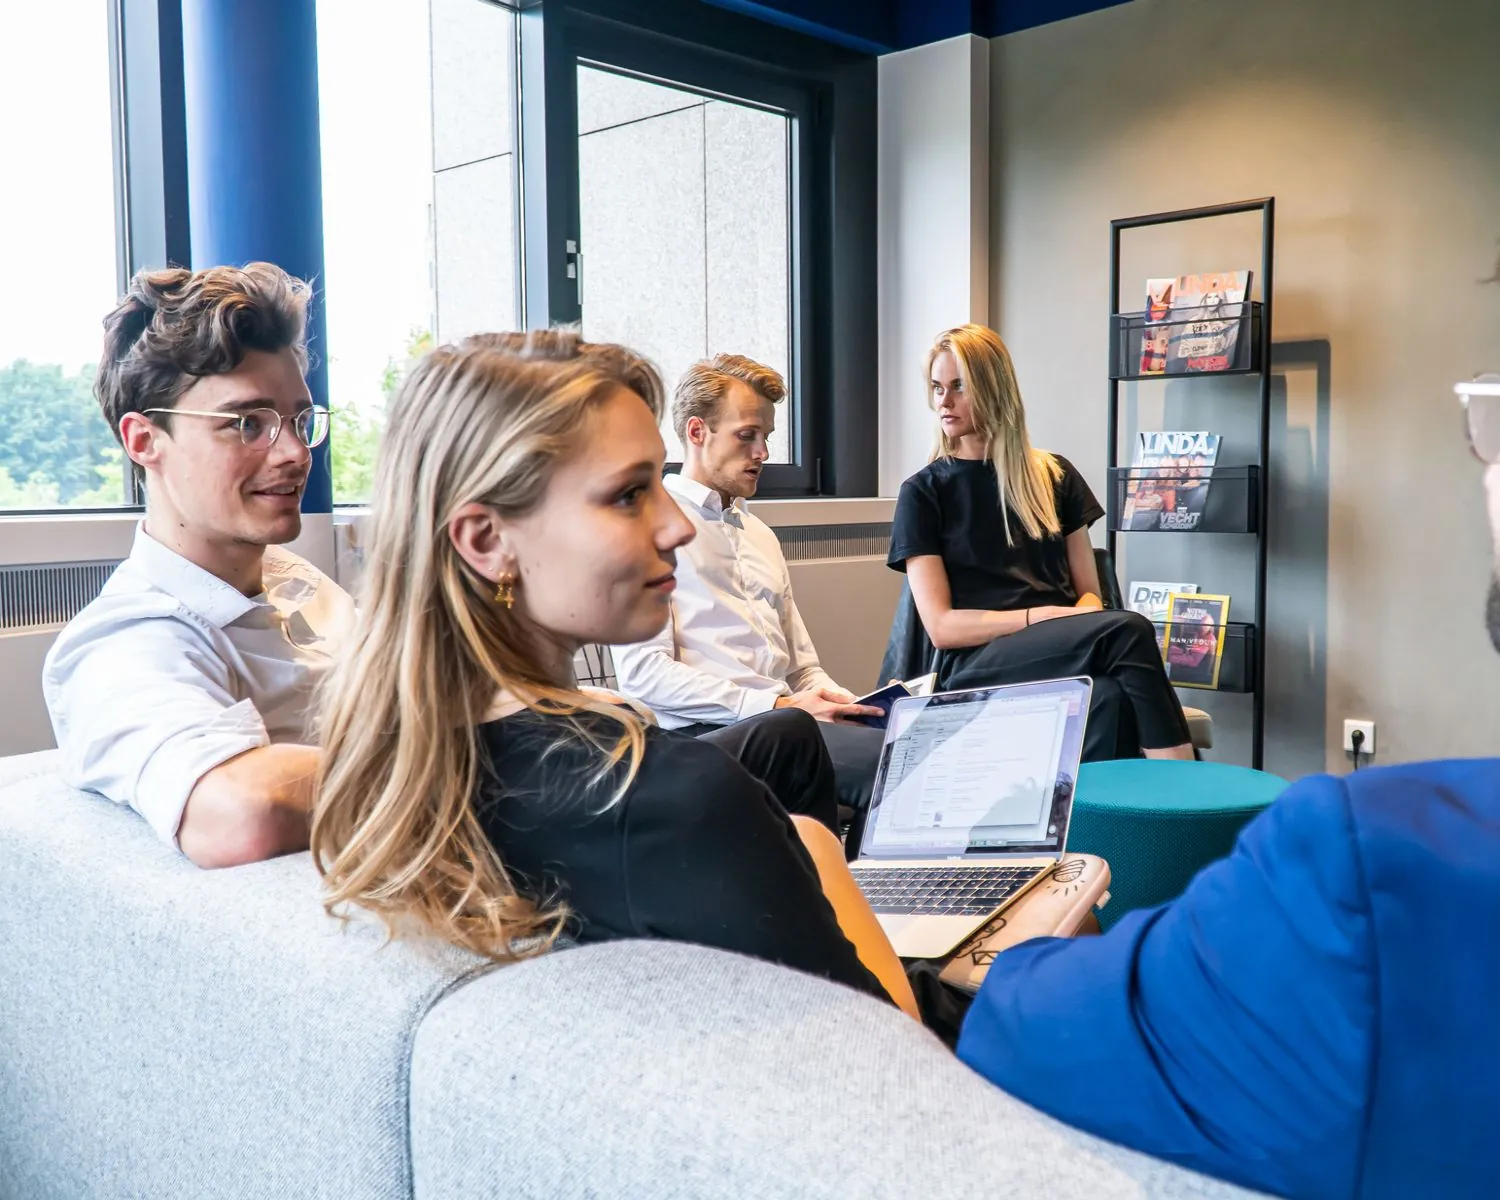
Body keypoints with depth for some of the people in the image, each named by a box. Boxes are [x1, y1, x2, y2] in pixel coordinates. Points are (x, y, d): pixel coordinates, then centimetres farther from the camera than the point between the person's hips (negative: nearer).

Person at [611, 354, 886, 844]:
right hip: (704, 731, -7)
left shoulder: (761, 536, 28)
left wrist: (830, 698, 4)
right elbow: (642, 672, -9)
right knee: (888, 754, -29)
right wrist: (776, 706, -13)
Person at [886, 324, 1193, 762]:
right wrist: (1042, 617, -15)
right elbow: (941, 626, -2)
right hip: (973, 666, -3)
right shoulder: (923, 493, 6)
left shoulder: (1055, 475, 16)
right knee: (1128, 630, -32)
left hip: (1060, 654, 3)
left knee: (1111, 699, -37)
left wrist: (1081, 624, -11)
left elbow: (1088, 593, 14)